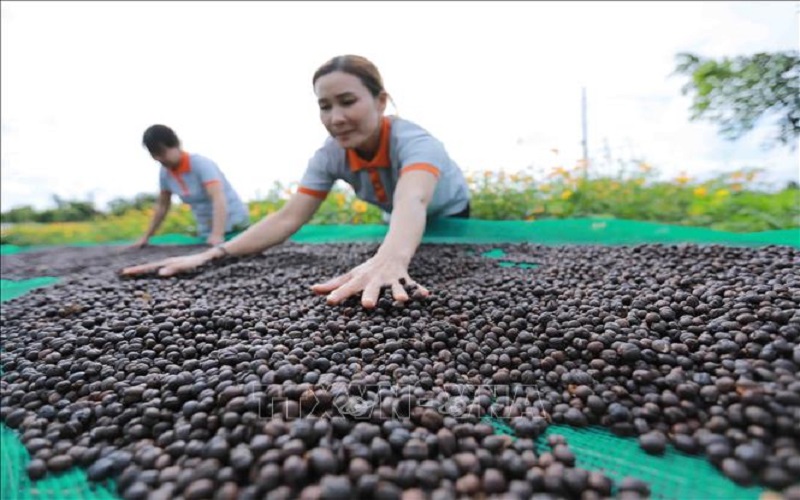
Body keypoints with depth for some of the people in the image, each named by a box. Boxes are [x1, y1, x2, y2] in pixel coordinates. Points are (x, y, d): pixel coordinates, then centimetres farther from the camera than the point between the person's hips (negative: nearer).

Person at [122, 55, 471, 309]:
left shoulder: (413, 141, -41)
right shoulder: (330, 155, -25)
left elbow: (412, 201, -64)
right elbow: (289, 217, -32)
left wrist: (390, 259, -87)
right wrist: (212, 255, -45)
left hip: (450, 219, -4)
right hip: (398, 225, 4)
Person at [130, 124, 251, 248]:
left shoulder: (201, 164, -18)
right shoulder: (165, 173, 0)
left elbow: (218, 199, -31)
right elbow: (162, 205, 14)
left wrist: (217, 235, -44)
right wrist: (146, 236, 15)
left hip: (235, 227, -6)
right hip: (206, 233, 6)